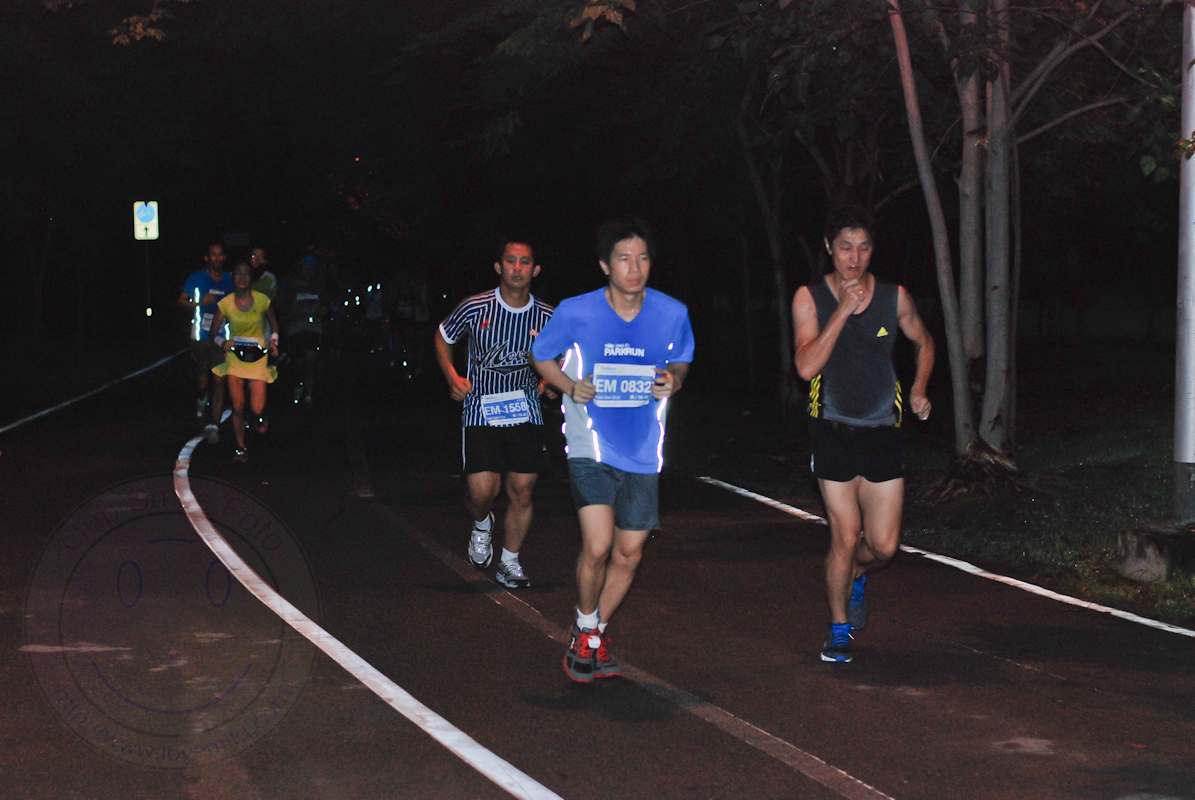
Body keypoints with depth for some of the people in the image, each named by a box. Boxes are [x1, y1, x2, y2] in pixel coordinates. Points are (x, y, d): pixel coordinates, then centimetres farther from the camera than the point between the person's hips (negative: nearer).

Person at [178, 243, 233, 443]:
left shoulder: (229, 281, 8)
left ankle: (214, 425, -8)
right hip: (201, 336, -1)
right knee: (202, 380, 7)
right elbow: (182, 300, 1)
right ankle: (201, 400, 44)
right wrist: (200, 303, -16)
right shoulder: (197, 278, 2)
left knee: (219, 381, -9)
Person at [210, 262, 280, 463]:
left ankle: (259, 417, 28)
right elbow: (213, 331, 5)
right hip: (234, 357, 1)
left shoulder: (262, 300, -4)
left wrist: (273, 341, -5)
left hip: (258, 358, -1)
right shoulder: (225, 304, -3)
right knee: (237, 407, 0)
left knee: (257, 409, -10)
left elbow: (274, 324, 12)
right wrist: (223, 342, -15)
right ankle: (241, 449, 17)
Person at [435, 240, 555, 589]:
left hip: (525, 412, 2)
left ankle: (510, 561, 22)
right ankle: (482, 525, 26)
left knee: (521, 493, 2)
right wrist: (452, 377, -5)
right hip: (480, 411, -2)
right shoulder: (475, 308, -9)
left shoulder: (546, 317, -2)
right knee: (481, 492, -11)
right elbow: (443, 338, 8)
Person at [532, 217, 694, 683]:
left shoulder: (672, 313, -4)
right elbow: (541, 356, 7)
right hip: (591, 442, -3)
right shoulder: (576, 313, -10)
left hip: (642, 449, 3)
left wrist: (672, 381, -9)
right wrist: (571, 387, -12)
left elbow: (680, 362, 14)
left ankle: (597, 634, 32)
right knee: (597, 545, -16)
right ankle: (584, 630, 11)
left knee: (629, 554, 9)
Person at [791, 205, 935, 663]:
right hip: (833, 432, -2)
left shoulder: (894, 298, -1)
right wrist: (844, 309, -21)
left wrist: (920, 388, 2)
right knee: (845, 536, -3)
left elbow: (923, 342, 18)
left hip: (882, 431, 2)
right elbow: (806, 367, -18)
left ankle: (856, 575, 36)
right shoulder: (810, 299, -6)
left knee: (883, 546, -1)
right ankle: (839, 628, 18)